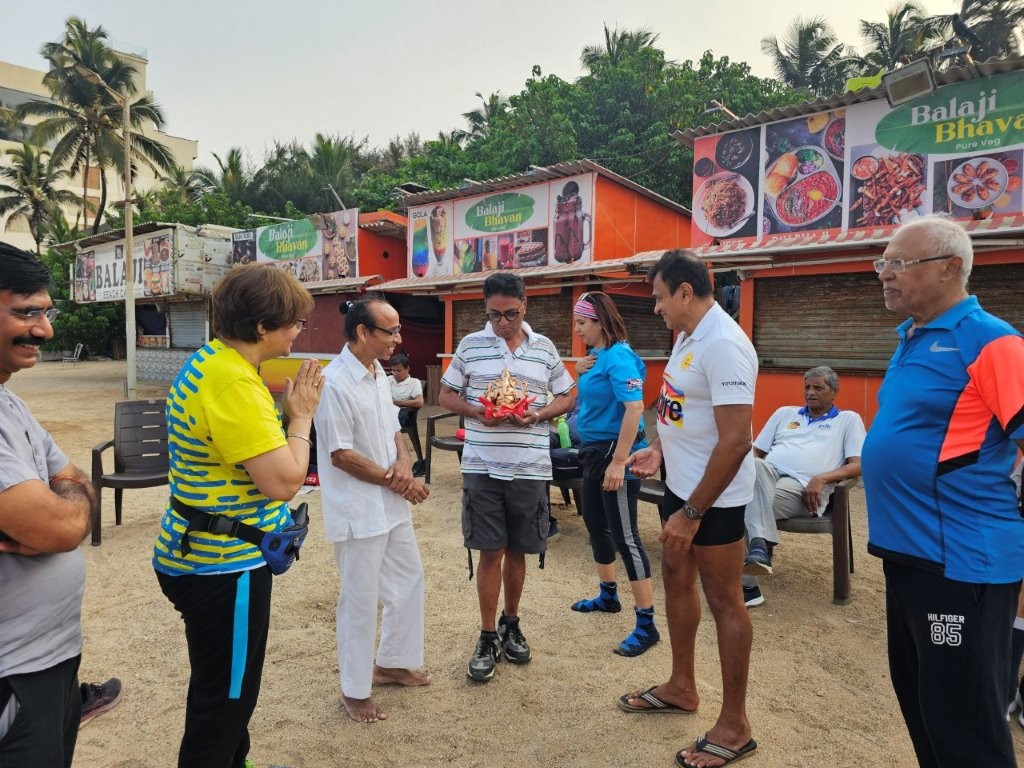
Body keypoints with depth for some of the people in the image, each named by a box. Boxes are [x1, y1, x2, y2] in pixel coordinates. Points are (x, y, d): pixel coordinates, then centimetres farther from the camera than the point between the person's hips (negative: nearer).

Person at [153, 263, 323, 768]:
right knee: (226, 698, 9)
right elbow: (283, 481, -27)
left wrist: (281, 402, 4)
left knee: (223, 688, 27)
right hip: (222, 566, -10)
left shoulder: (211, 361, 5)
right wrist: (301, 413, -15)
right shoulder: (232, 381, -27)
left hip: (207, 556, 10)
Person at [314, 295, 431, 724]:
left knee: (409, 580, 19)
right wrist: (393, 479, -15)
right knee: (361, 600, 5)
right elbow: (341, 454, -21)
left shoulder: (379, 373, 5)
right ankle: (354, 689, 25)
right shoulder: (334, 383, -21)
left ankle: (392, 663, 39)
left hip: (391, 503, 9)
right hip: (358, 509, -9)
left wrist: (404, 463, -7)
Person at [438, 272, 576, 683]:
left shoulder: (545, 348, 4)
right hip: (481, 467, -1)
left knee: (517, 551, 12)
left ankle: (511, 625, 33)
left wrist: (538, 415, -9)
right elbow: (446, 396, 6)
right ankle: (488, 637, 19)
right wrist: (476, 412, -14)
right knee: (490, 552, 4)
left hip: (529, 468, 1)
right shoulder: (470, 346, 1)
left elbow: (569, 395, 11)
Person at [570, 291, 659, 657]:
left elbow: (634, 408, -27)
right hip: (594, 451, 10)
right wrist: (580, 373, 0)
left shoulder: (619, 356, -18)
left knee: (624, 535, -5)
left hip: (615, 452, -10)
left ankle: (647, 625, 4)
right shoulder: (596, 355, 9)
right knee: (596, 524, 19)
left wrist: (618, 462, -29)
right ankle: (608, 596, 38)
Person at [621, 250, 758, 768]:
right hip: (680, 485, 10)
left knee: (723, 600, 4)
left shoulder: (723, 345, -23)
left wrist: (693, 512, -23)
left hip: (714, 497, -9)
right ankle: (681, 687, 39)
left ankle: (735, 725, 22)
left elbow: (735, 441, -27)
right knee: (676, 580, 19)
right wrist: (658, 450, 7)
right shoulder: (688, 337, 7)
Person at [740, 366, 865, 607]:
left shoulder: (848, 419, 19)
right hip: (767, 473, 4)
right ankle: (761, 545, -38)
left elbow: (859, 465, 6)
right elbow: (756, 451, 26)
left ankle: (747, 585, -28)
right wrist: (751, 467, 1)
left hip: (802, 486, -3)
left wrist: (822, 478, -11)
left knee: (746, 507, -33)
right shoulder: (785, 413, 29)